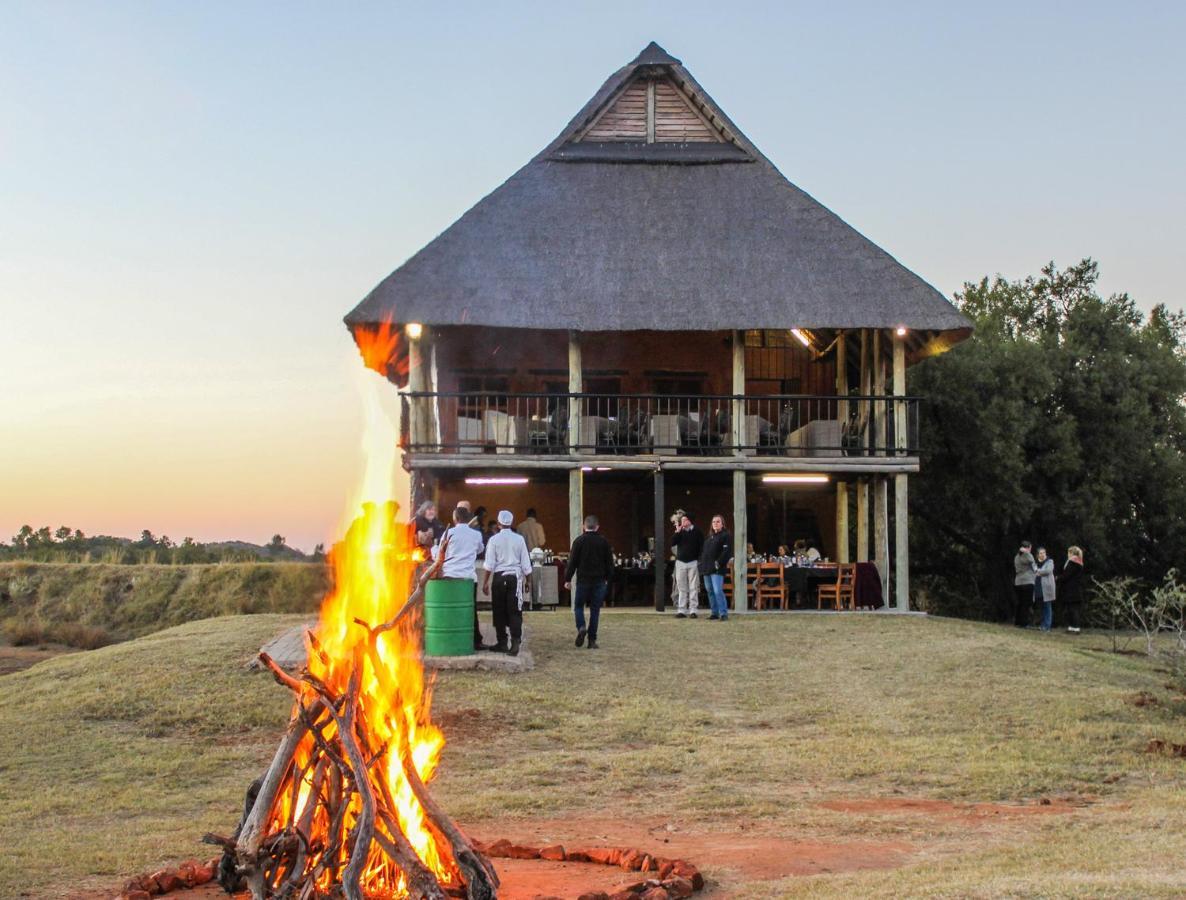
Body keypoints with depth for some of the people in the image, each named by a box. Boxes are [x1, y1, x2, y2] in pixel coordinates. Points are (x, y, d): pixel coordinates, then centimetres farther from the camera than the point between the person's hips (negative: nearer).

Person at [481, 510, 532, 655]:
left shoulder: (494, 540, -3)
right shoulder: (519, 539, 1)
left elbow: (489, 564, -5)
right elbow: (525, 563, 4)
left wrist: (485, 582, 1)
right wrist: (528, 580, 13)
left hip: (499, 577, -1)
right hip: (515, 577, 1)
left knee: (499, 611, 8)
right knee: (515, 611, 1)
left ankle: (502, 643, 12)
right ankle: (515, 642, -11)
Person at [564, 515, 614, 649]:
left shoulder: (579, 541, -5)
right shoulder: (604, 542, 2)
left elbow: (572, 562, -6)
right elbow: (610, 563, 8)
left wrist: (567, 579, 0)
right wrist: (607, 578, 19)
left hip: (583, 580, -2)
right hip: (599, 581, 2)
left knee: (578, 606, 12)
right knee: (595, 610, 6)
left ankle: (581, 627, -15)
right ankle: (592, 640, 4)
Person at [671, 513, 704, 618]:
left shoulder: (696, 531, 2)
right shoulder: (679, 532, 11)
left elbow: (702, 546, 0)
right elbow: (672, 543, -2)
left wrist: (699, 559, -9)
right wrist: (677, 531, -11)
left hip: (693, 562, -3)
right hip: (680, 562, 3)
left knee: (693, 588, -4)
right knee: (681, 588, 4)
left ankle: (693, 610, -3)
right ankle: (681, 610, 6)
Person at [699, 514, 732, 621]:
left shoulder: (726, 536, -3)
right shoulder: (709, 537, 21)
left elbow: (727, 552, -13)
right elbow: (703, 551, 25)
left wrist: (719, 563, -19)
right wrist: (702, 563, 12)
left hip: (717, 569, -8)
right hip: (706, 568, 8)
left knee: (718, 591, -16)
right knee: (710, 591, 10)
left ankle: (723, 613, -12)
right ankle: (715, 613, 17)